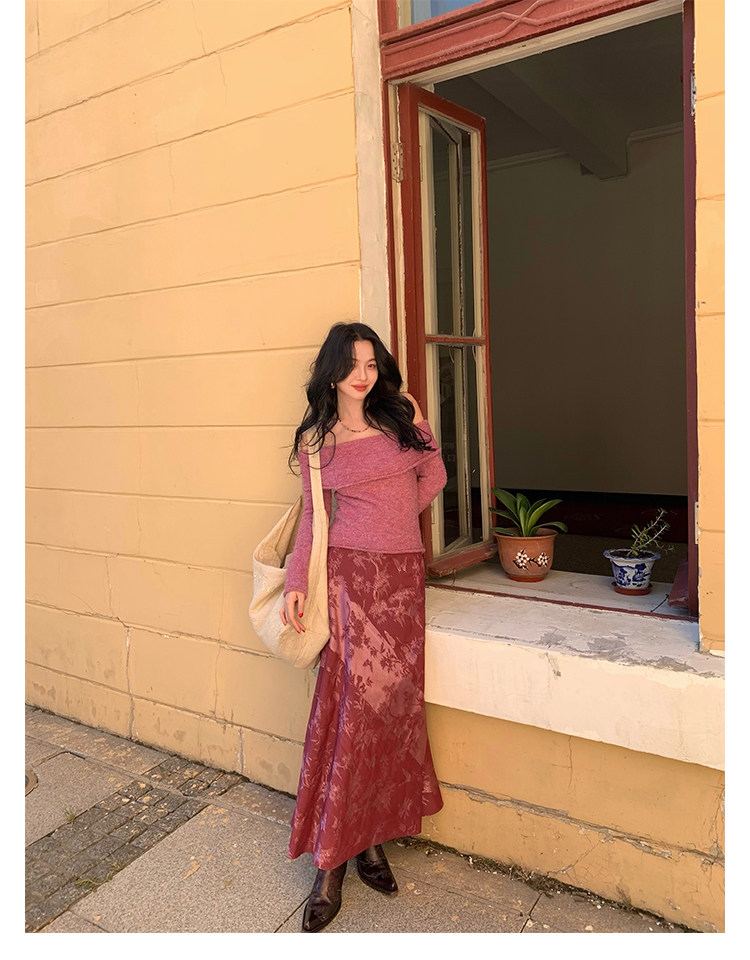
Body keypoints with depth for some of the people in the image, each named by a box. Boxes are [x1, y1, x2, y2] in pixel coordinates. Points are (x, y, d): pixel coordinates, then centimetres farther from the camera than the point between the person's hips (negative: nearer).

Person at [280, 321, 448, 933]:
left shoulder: (397, 419, 11)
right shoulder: (315, 441, 5)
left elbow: (433, 480, 15)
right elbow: (313, 518, 6)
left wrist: (421, 426, 6)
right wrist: (297, 584, -3)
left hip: (403, 575, 3)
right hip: (352, 575, -3)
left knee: (394, 704, 5)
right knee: (352, 706, -6)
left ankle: (373, 838, 22)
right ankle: (331, 864, 7)